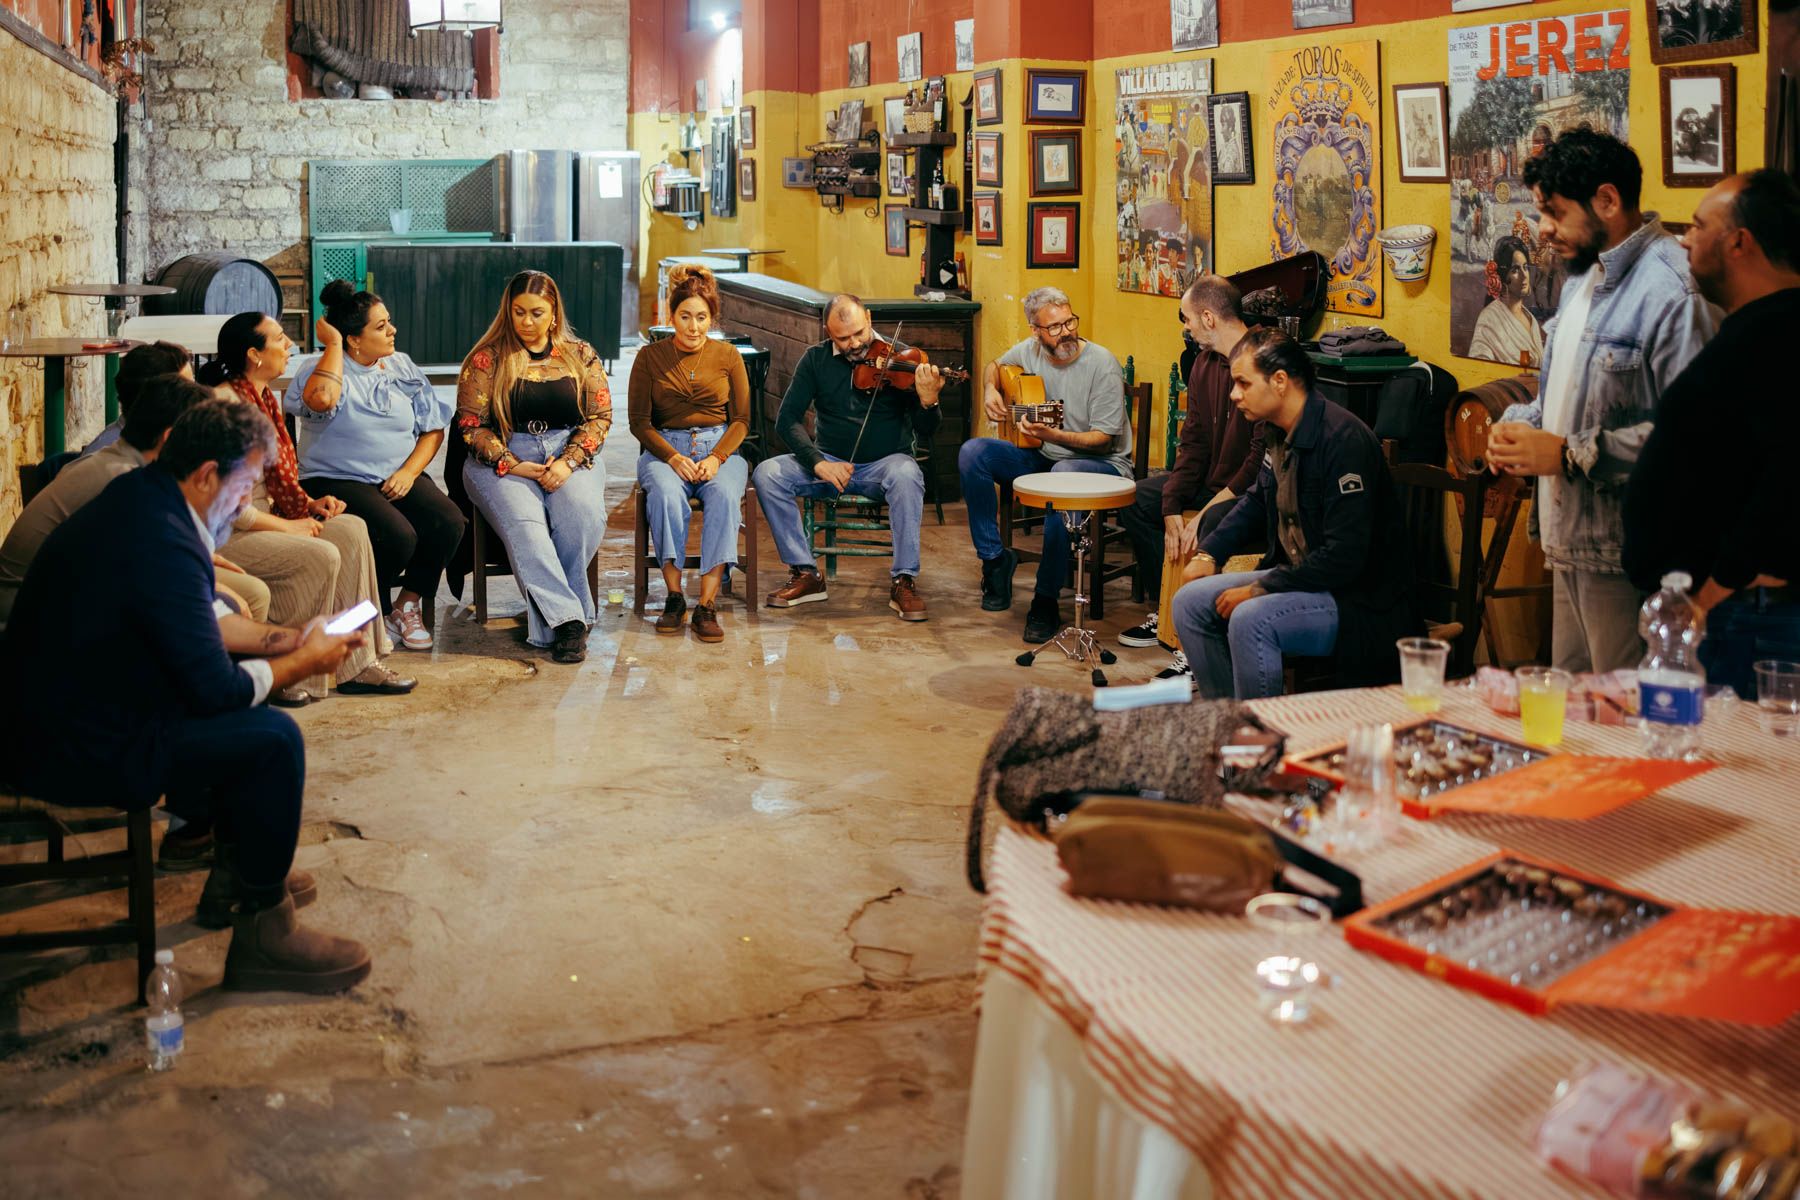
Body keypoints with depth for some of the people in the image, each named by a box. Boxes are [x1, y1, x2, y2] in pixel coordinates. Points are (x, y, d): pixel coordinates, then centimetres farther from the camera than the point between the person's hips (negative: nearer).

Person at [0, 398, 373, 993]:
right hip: (77, 752, -11)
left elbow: (204, 622, 17)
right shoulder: (161, 544, -27)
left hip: (64, 708, 11)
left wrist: (290, 638, 8)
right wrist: (305, 660, -8)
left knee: (250, 703, 18)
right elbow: (216, 689, -22)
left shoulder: (139, 496, 4)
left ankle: (237, 874, 28)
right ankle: (262, 937, -4)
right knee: (274, 737, -16)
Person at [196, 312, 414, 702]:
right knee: (320, 556, -24)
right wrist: (285, 526, -17)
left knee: (350, 530, -5)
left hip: (261, 520, 10)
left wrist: (309, 504, 5)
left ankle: (357, 665, -4)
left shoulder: (264, 398, 13)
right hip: (224, 535, -10)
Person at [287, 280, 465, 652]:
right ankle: (376, 613, -1)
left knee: (449, 521, -24)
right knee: (398, 535, -31)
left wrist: (409, 472, -7)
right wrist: (333, 344, -15)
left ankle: (408, 604, -1)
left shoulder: (402, 367, 12)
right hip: (338, 481, -5)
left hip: (398, 478, 5)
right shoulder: (319, 367, -4)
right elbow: (322, 399, -30)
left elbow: (433, 428, 11)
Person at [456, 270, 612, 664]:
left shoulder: (580, 356, 12)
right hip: (505, 459, -1)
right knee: (523, 522, -33)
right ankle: (568, 619, -33)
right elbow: (471, 424, 1)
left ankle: (548, 617, -19)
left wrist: (569, 462, -10)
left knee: (584, 514, -32)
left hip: (571, 455, 2)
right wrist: (514, 466, -12)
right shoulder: (486, 359, 5)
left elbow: (600, 415, 7)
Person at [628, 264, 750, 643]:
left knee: (725, 495, -34)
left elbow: (741, 419, 6)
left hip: (720, 448, 1)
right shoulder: (650, 356, 4)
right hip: (664, 449, -1)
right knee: (666, 493, -36)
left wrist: (716, 458, -12)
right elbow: (639, 421, 3)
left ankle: (707, 604, -34)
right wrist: (673, 458, -14)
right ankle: (674, 596, -28)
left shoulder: (728, 356, 7)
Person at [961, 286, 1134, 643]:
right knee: (973, 452, -15)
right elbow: (994, 366, 24)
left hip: (1100, 463, -6)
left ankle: (1046, 601, -30)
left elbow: (1104, 439, -18)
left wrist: (1053, 435, -33)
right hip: (1042, 457, 6)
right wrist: (990, 391, 1)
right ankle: (995, 558, -5)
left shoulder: (1102, 364, -17)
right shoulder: (1029, 351, -1)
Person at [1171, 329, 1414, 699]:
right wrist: (1208, 553, 12)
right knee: (1189, 603, 1)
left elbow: (1344, 557, -27)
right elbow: (1256, 501, 26)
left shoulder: (1344, 440, -23)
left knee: (1250, 619, -32)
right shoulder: (1281, 433, 5)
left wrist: (1258, 589, -22)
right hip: (1297, 575, 9)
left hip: (1359, 600, -9)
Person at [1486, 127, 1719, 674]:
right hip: (1570, 543, 10)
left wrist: (1570, 455, -21)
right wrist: (1520, 422, 7)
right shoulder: (1583, 275, 16)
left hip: (1627, 557, -9)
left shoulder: (1674, 290, -18)